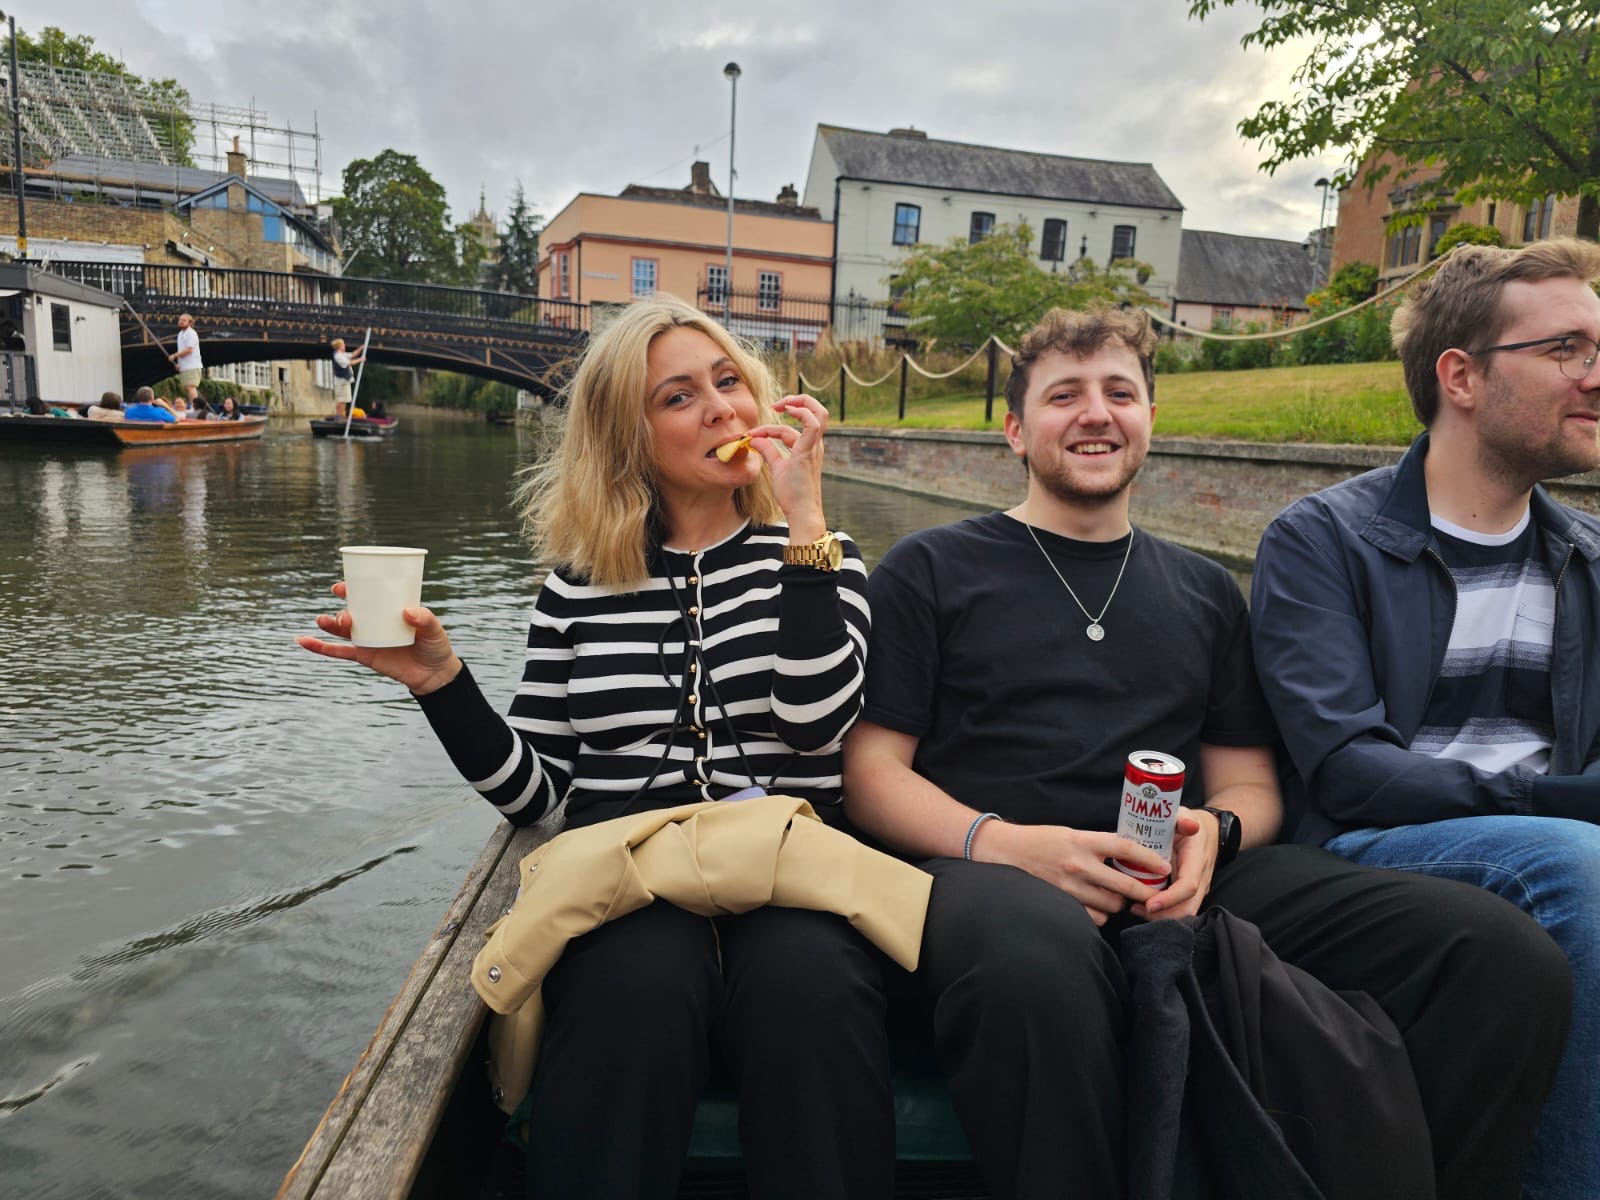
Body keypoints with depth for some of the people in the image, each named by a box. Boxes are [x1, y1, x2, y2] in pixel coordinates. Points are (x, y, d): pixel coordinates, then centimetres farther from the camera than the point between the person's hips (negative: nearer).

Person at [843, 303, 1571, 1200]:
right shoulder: (933, 569, 9)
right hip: (995, 871, -3)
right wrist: (1002, 842, -16)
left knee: (1511, 956, -18)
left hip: (1185, 888, 4)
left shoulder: (1206, 592, 22)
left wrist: (1213, 832, -4)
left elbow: (1248, 784, 22)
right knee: (1035, 959, -42)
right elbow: (871, 770, 3)